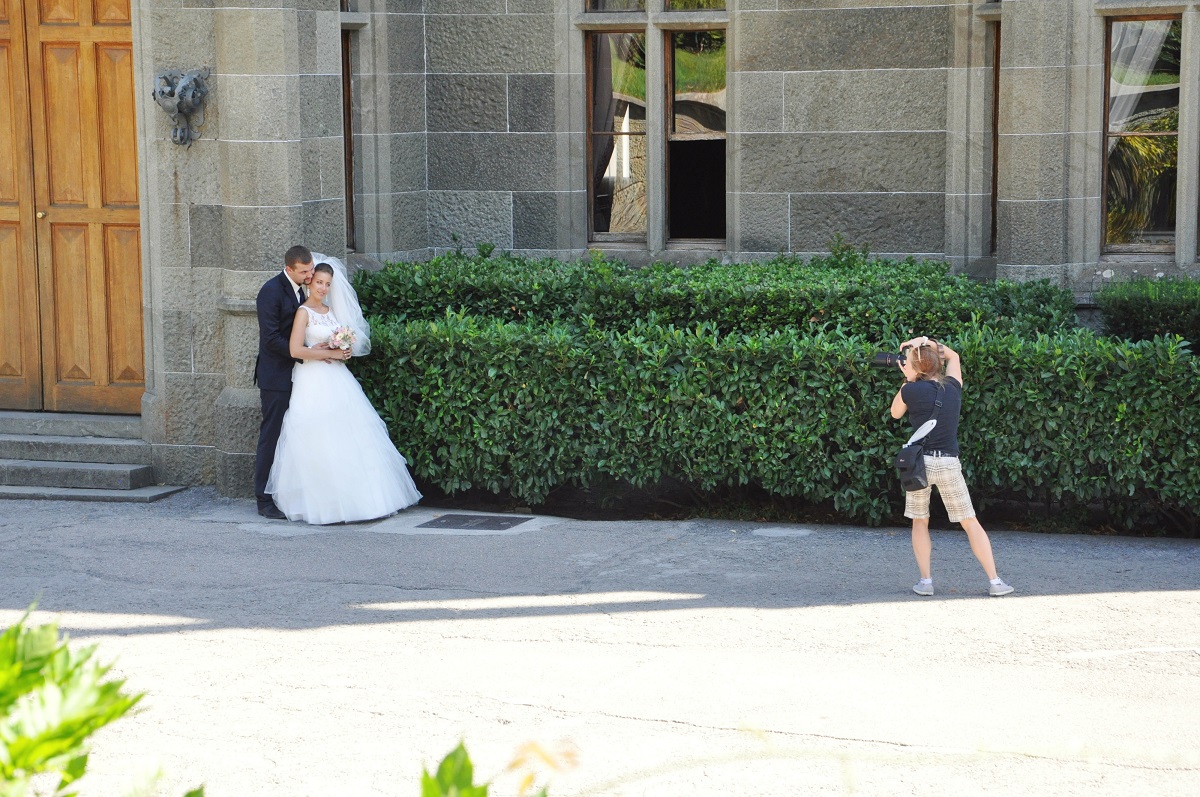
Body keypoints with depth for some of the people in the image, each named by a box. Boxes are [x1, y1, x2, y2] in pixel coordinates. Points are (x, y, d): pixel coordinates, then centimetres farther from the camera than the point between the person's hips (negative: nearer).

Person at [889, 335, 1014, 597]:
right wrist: (927, 342, 17)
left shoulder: (911, 390, -7)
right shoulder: (953, 387, 5)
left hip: (919, 461, -2)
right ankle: (994, 581, 4)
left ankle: (925, 581, 5)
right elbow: (953, 356, 25)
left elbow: (895, 413, 13)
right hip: (949, 464, 2)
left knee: (919, 523, 14)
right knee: (970, 523, 8)